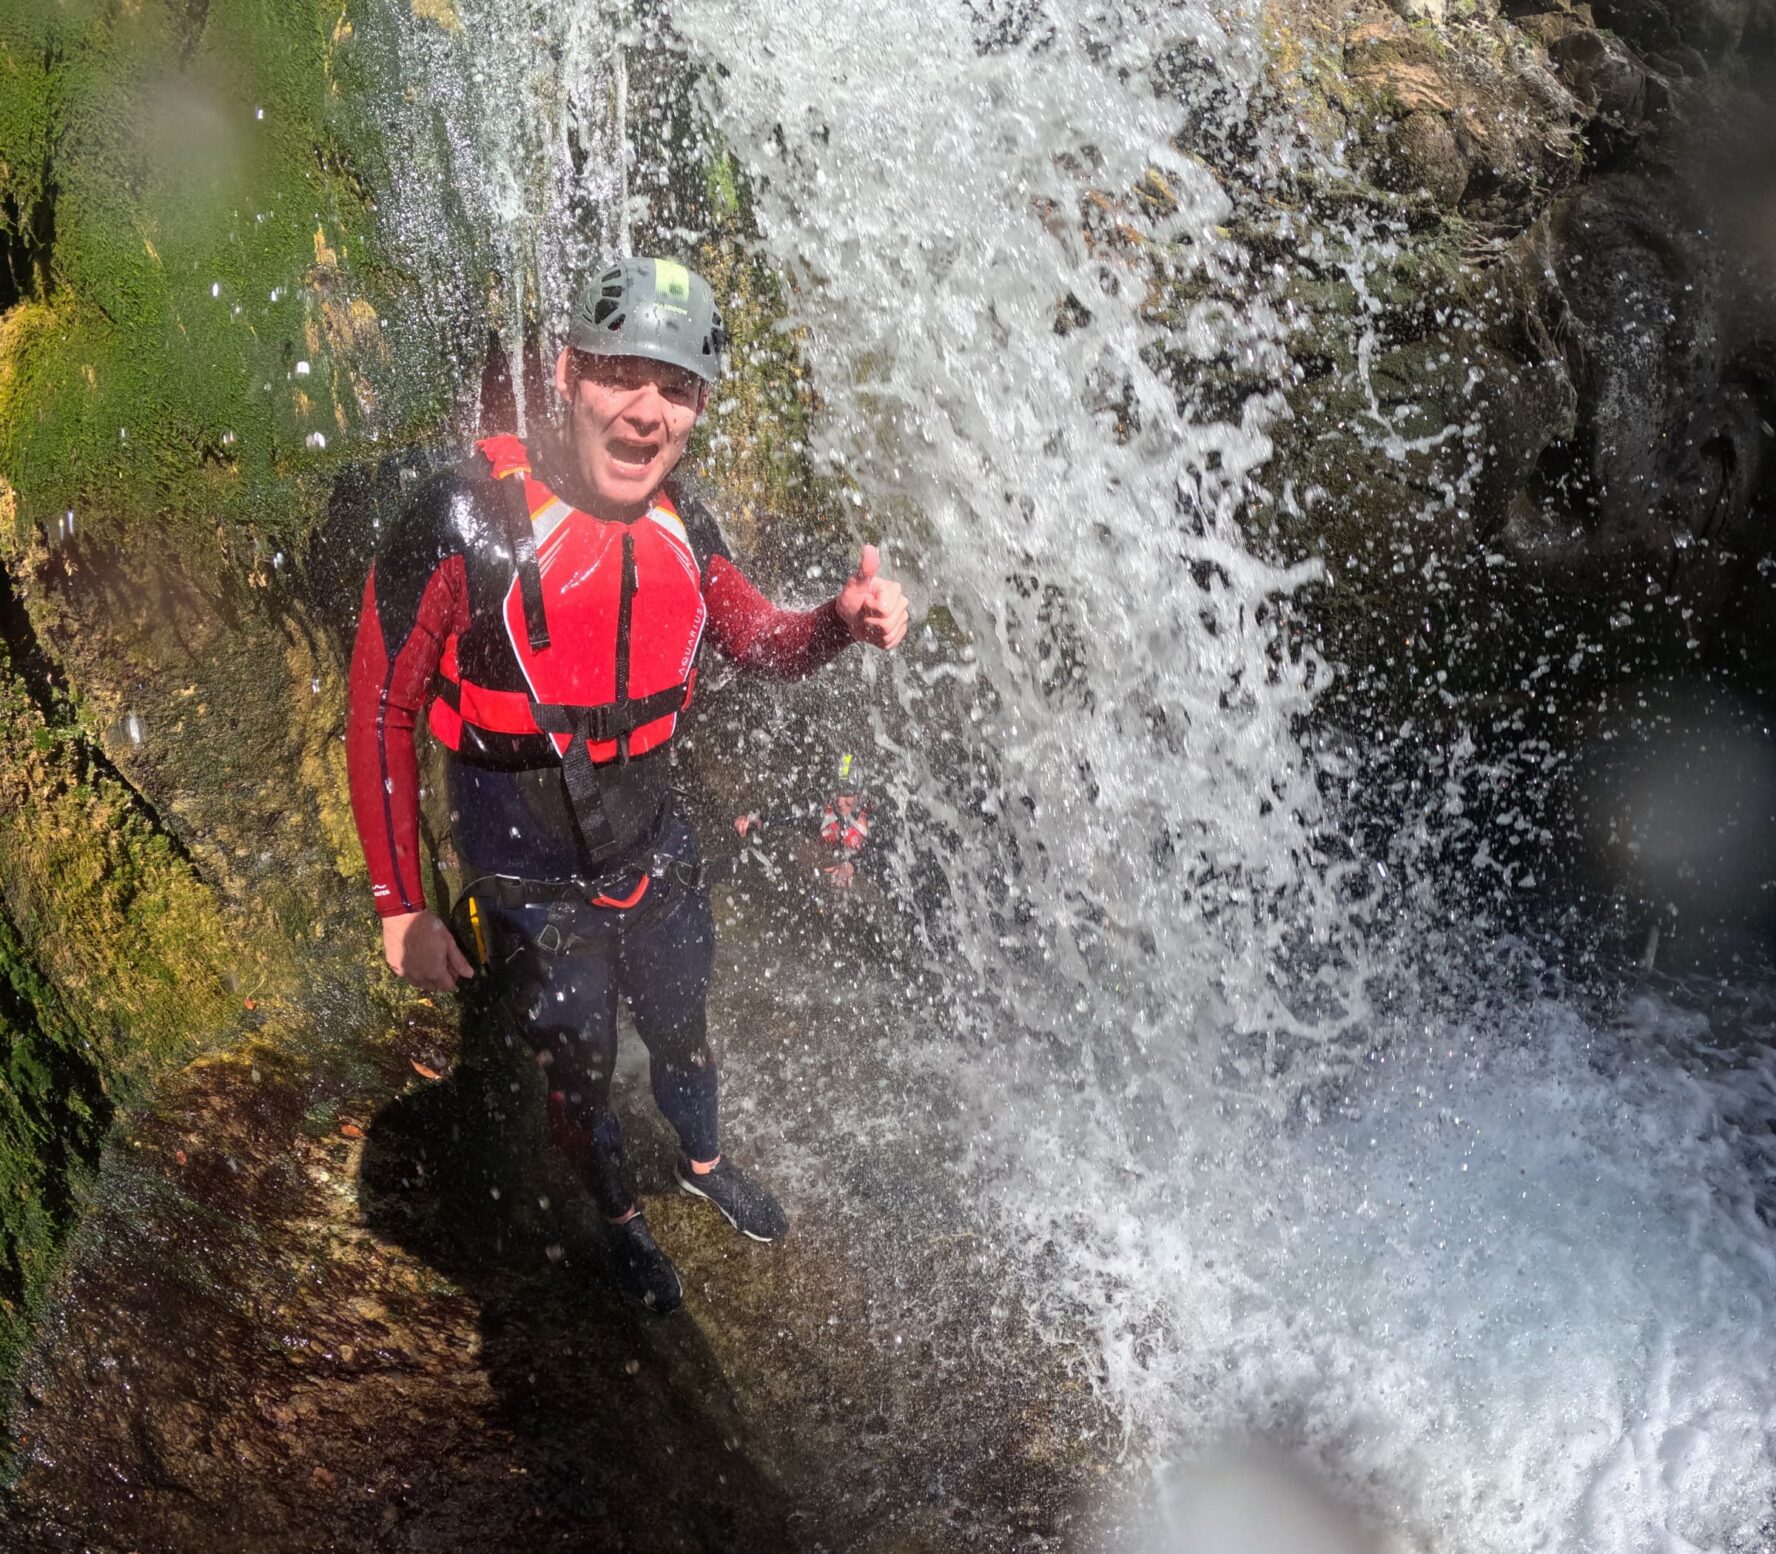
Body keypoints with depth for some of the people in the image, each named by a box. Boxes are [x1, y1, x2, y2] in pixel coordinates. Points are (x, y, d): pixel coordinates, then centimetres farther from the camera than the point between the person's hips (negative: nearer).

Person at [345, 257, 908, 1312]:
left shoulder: (680, 523, -11)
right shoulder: (466, 525, -26)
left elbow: (760, 642, 6)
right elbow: (380, 716, -18)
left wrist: (844, 620, -18)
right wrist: (402, 910, -16)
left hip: (659, 857, 4)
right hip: (531, 887, -4)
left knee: (682, 1035, 26)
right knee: (582, 1078, 18)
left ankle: (704, 1164, 58)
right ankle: (623, 1221, 49)